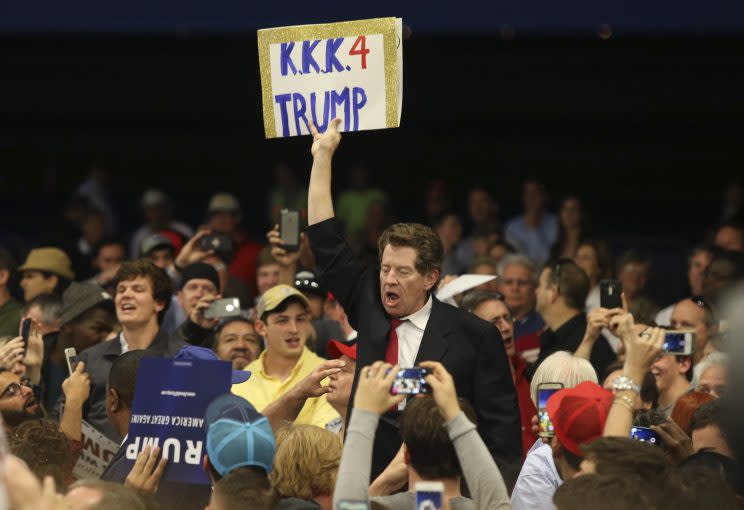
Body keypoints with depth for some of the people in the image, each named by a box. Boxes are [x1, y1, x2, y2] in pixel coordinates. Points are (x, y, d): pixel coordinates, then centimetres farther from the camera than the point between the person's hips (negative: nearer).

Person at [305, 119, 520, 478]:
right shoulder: (368, 309, 9)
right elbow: (328, 247, 13)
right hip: (366, 482, 4)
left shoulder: (475, 336, -3)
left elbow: (500, 423, -3)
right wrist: (322, 156, 13)